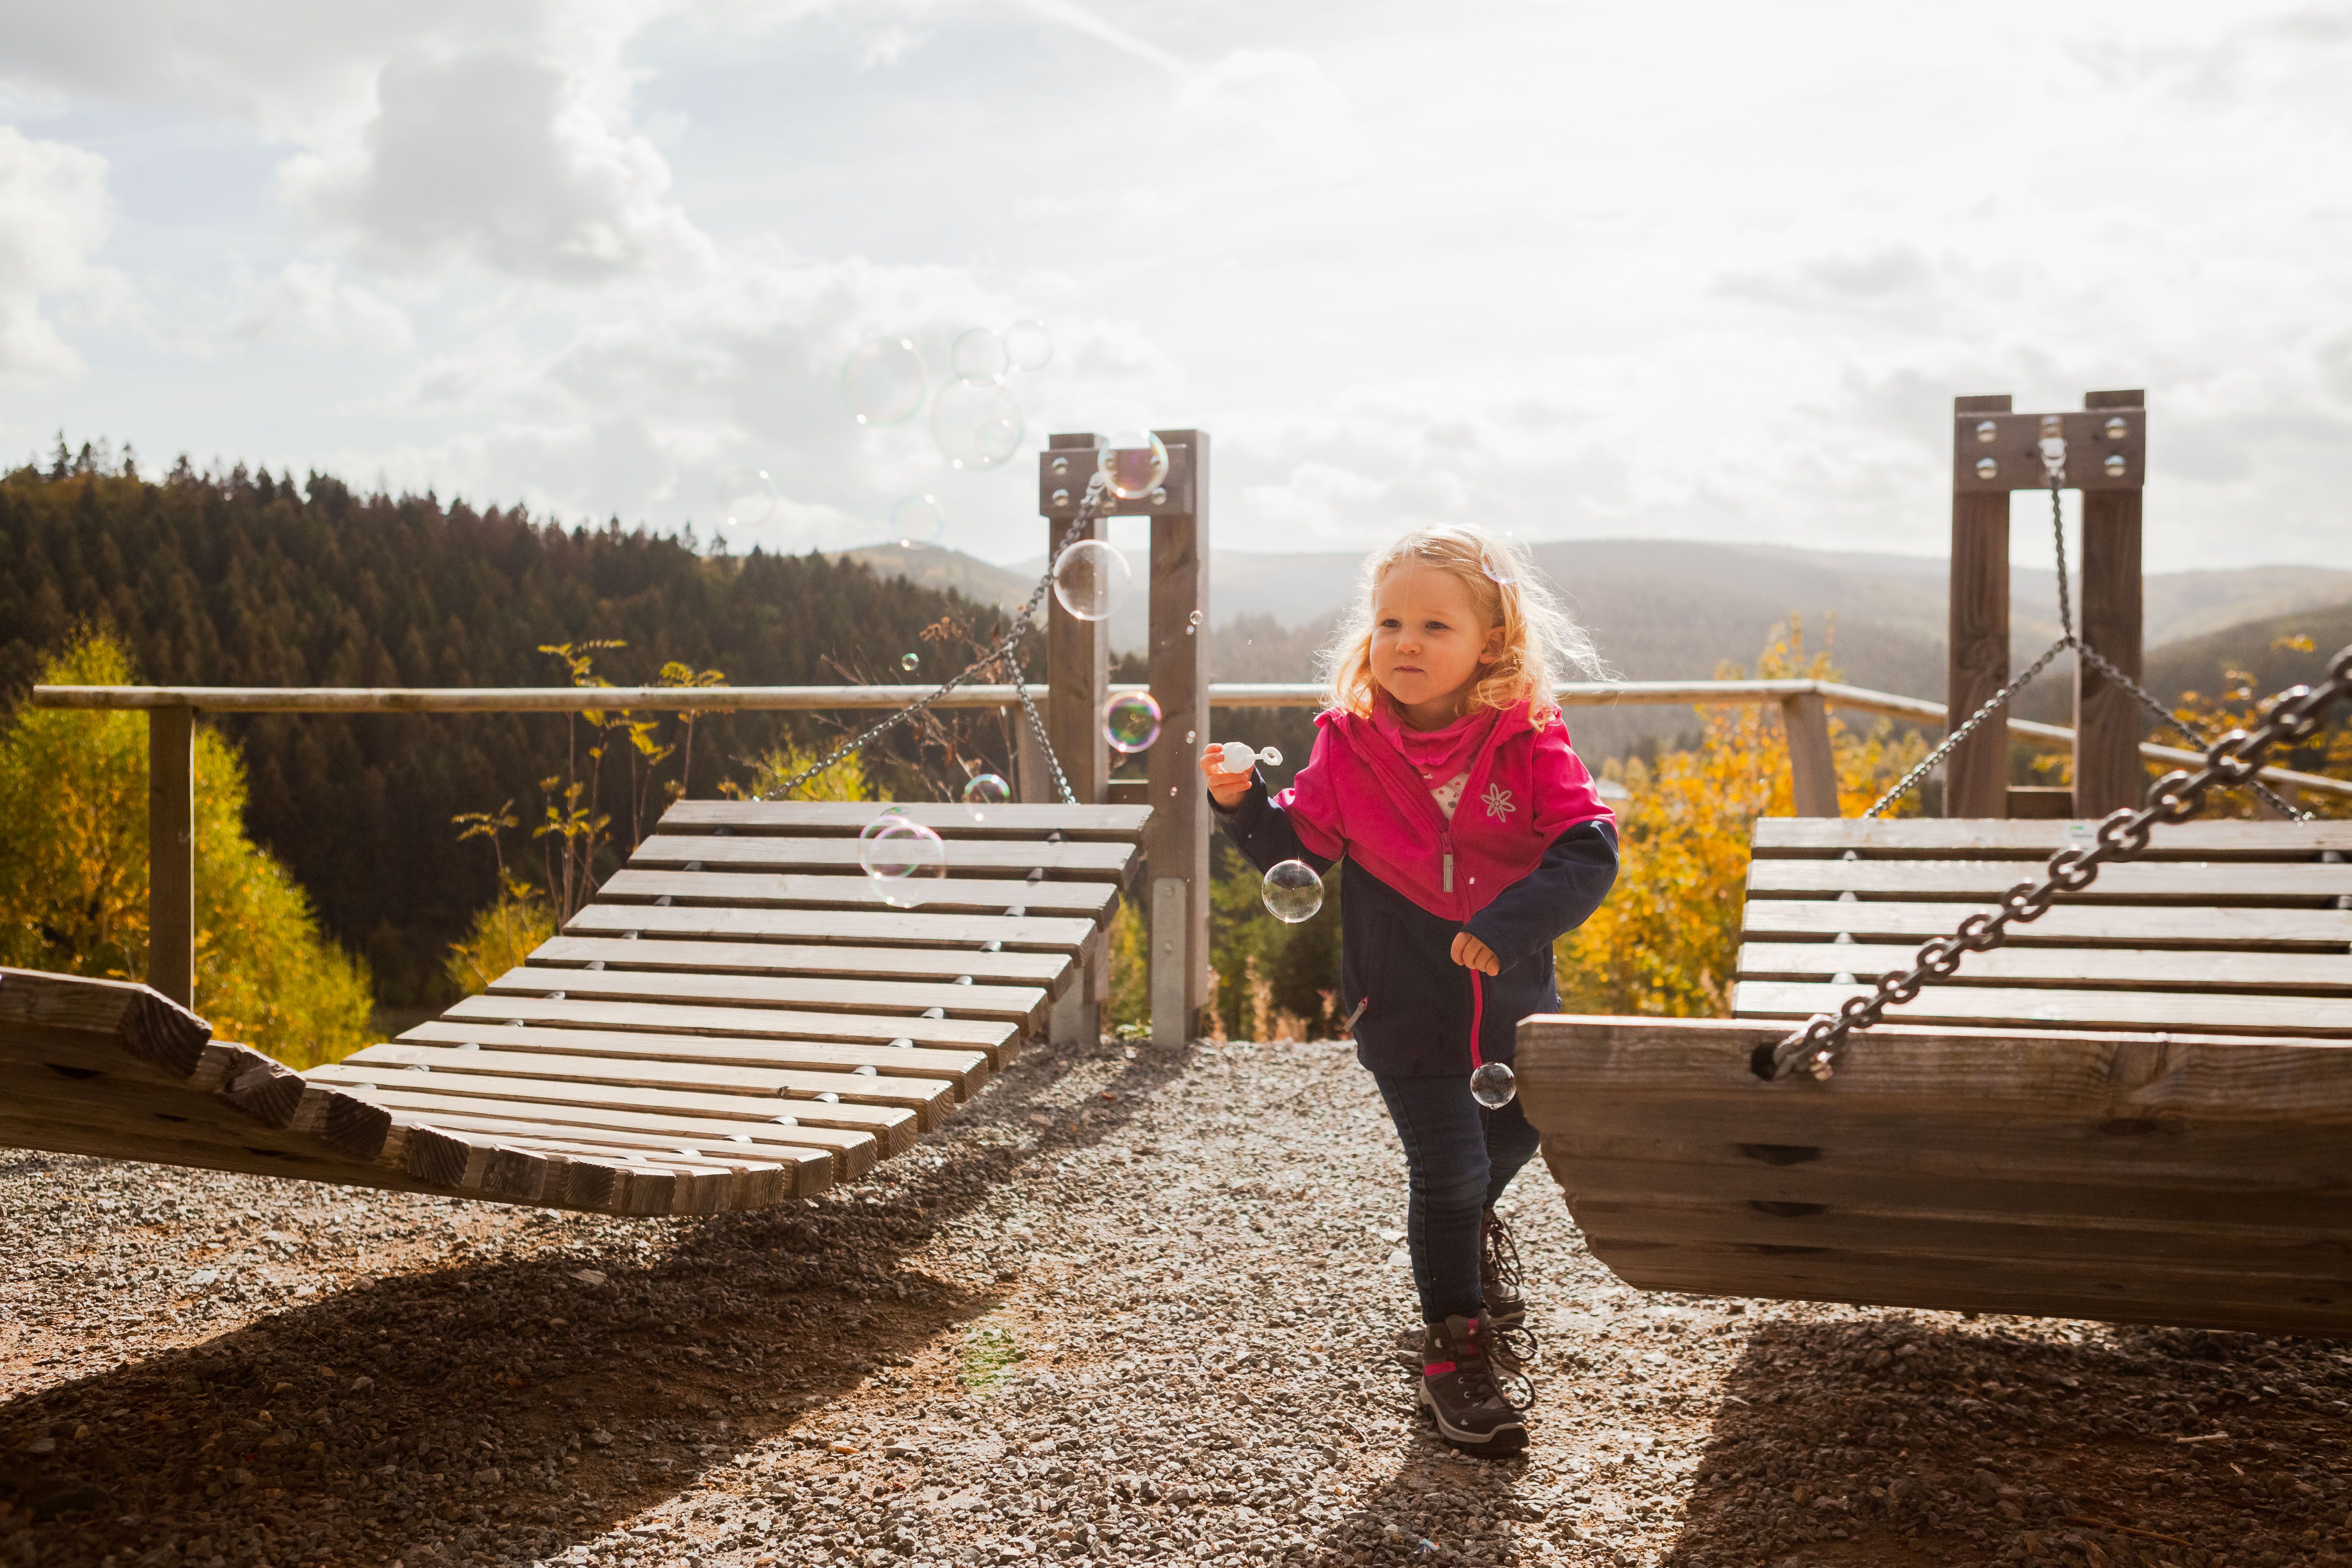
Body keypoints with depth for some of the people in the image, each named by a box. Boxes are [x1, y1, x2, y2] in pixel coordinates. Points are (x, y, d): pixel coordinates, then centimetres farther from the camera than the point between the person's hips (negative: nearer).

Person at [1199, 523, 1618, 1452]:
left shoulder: (1528, 745, -13)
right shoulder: (1350, 748, -10)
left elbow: (1589, 851, -19)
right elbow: (1300, 851, -1)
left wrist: (1509, 925, -32)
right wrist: (1243, 805, -20)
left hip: (1513, 995, 2)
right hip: (1406, 1004, -2)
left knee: (1511, 1138, 22)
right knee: (1447, 1168, -3)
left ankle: (1470, 1232, 58)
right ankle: (1455, 1349, 18)